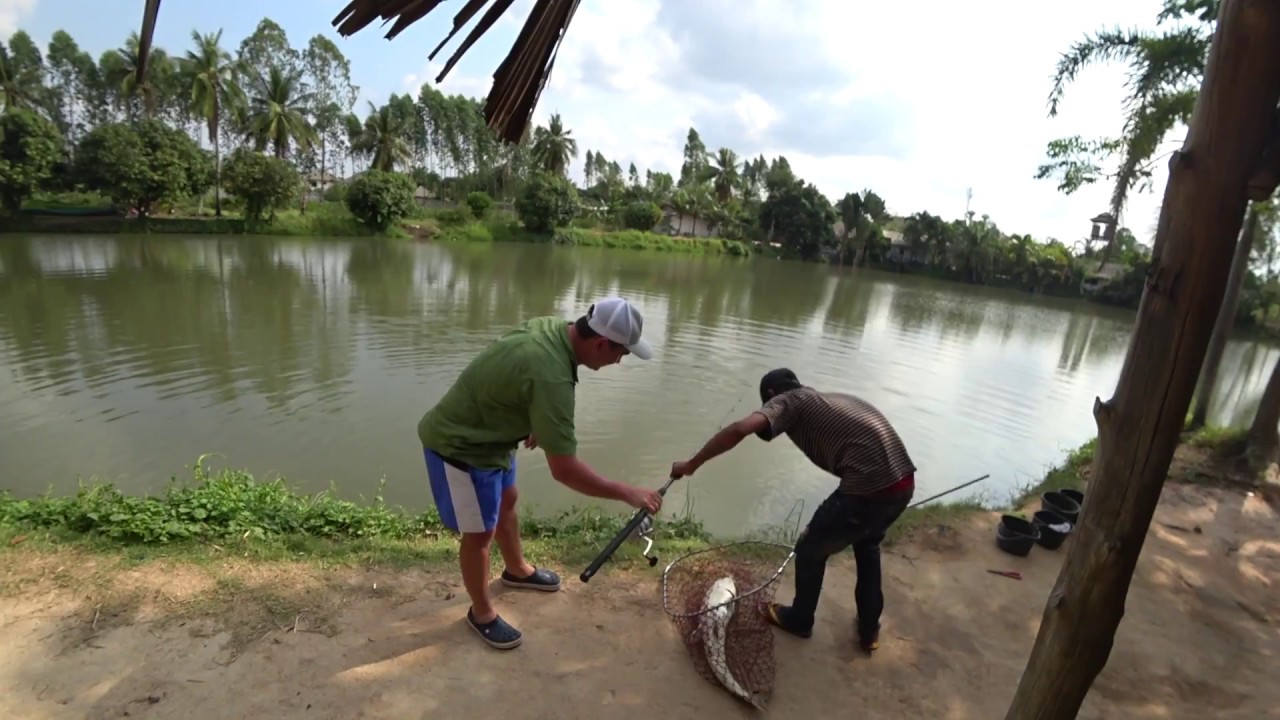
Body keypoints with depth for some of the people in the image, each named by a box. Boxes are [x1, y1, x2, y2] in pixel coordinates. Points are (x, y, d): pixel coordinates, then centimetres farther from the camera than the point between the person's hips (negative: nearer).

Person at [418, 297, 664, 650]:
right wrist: (627, 493, -24)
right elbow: (564, 469, -34)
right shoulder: (552, 376, -36)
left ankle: (517, 570, 51)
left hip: (482, 433, 10)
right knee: (480, 532, 7)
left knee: (506, 503, 26)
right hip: (460, 447, -10)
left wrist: (533, 425, 23)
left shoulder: (551, 328, -8)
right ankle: (481, 612, 32)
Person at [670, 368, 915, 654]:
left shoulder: (788, 401, 3)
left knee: (810, 550, 19)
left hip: (870, 488, -8)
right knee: (867, 544, 36)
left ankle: (799, 619, 42)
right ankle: (869, 629, 46)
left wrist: (691, 465, -5)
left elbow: (740, 429, -15)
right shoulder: (834, 398, 25)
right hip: (904, 482, 8)